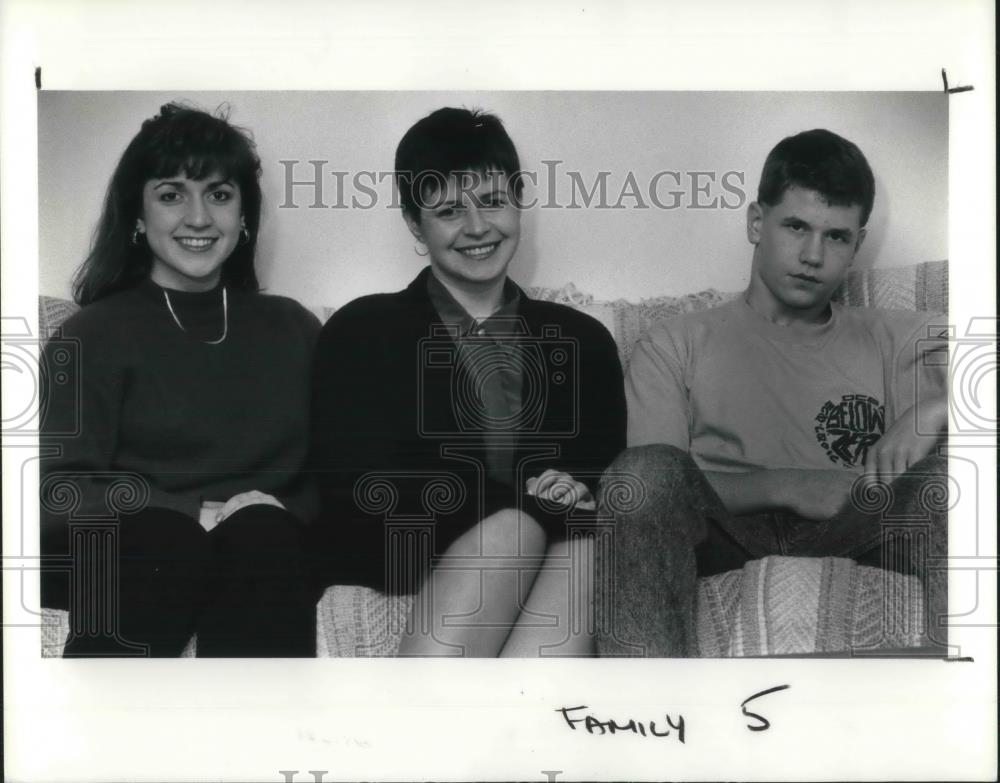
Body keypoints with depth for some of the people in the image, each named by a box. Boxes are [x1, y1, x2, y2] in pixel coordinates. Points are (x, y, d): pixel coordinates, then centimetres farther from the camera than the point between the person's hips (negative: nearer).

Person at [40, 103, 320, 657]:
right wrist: (197, 513, -15)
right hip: (130, 559, -2)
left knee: (259, 533, -33)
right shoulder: (96, 334, 9)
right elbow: (58, 492, -3)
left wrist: (281, 513, -5)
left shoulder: (292, 327, 20)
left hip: (264, 555, 2)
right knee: (161, 537, -37)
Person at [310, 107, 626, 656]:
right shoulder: (362, 331, 9)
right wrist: (527, 498, -11)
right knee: (518, 525, -33)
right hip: (404, 565, -2)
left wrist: (578, 495, -11)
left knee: (588, 546, -32)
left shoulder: (584, 340, 20)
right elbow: (355, 494, -3)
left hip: (549, 566, 3)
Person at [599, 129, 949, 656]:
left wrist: (933, 411, -13)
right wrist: (787, 485, -10)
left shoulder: (893, 342, 22)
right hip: (718, 537, -1)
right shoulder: (674, 347, 15)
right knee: (649, 467, -30)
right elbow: (648, 489, 1)